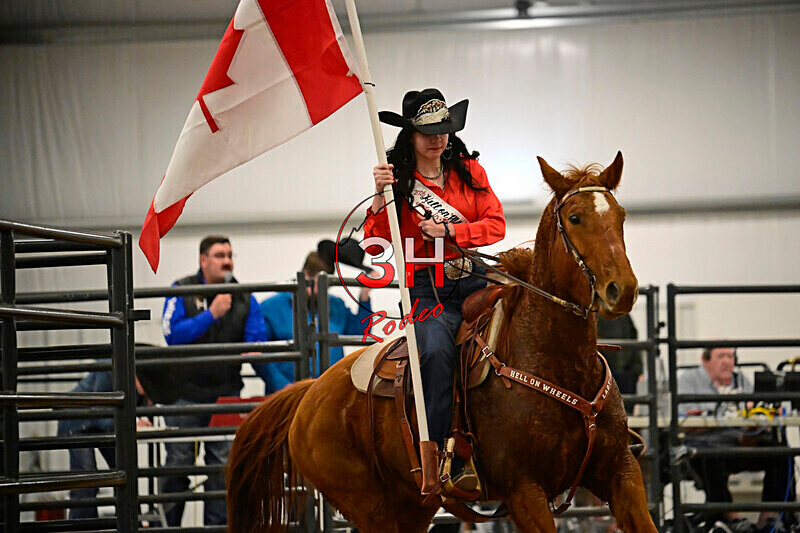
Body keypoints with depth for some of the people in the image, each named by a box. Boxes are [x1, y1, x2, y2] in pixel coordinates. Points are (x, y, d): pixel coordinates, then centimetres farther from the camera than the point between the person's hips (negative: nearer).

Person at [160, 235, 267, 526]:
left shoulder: (244, 299, 5)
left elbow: (257, 340, 2)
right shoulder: (182, 292, -2)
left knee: (223, 464, 2)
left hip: (225, 394, 2)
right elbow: (173, 334, -14)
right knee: (178, 464, 1)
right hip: (185, 391, -2)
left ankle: (217, 524, 9)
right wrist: (211, 314, -20)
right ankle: (167, 524, 12)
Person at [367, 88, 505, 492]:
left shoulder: (469, 171, 13)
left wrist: (448, 229, -8)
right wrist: (382, 197, -19)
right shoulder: (399, 181, 6)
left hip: (474, 281, 3)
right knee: (436, 353, -31)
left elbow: (496, 224, 5)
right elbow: (377, 241, -4)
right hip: (427, 290, -3)